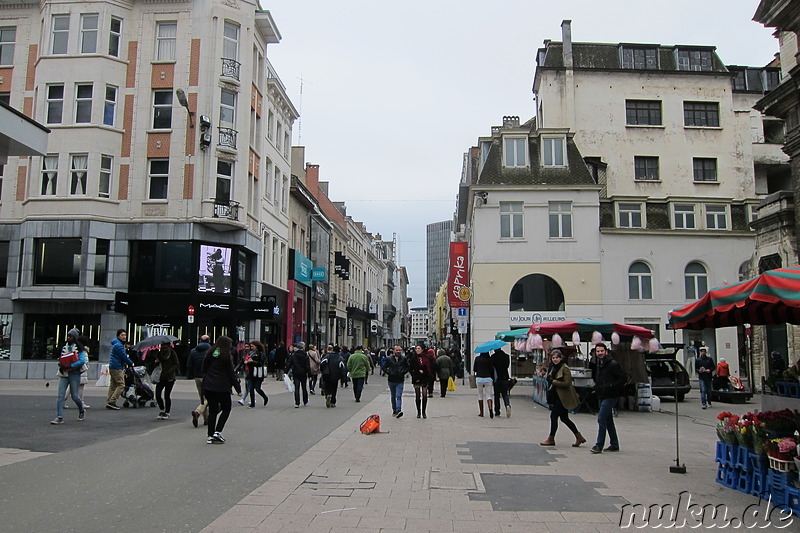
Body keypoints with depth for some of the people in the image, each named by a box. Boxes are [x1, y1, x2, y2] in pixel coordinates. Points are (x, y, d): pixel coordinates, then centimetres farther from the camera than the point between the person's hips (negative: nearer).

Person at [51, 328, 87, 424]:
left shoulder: (79, 348, -5)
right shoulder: (64, 347, 14)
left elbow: (82, 361, -16)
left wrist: (69, 366, -20)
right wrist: (61, 365, -3)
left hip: (74, 374, -5)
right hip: (64, 374, 5)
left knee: (74, 396, 2)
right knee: (60, 395, -6)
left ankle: (82, 411, 28)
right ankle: (59, 417, -6)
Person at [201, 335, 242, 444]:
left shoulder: (210, 354, 7)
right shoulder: (226, 356, -7)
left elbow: (204, 369, 10)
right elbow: (231, 374, -7)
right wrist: (238, 389, -1)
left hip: (208, 387, 5)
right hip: (222, 388, -5)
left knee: (212, 410, 11)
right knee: (226, 409, 11)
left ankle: (210, 436, 9)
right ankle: (217, 432, -1)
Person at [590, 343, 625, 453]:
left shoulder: (613, 364, -12)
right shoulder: (597, 365, 12)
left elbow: (622, 378, -13)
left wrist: (612, 386, -19)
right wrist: (597, 387, 10)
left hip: (610, 397, -8)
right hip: (601, 396, 9)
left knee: (601, 418, -12)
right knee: (608, 420, 13)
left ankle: (599, 445, -9)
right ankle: (614, 444, 22)